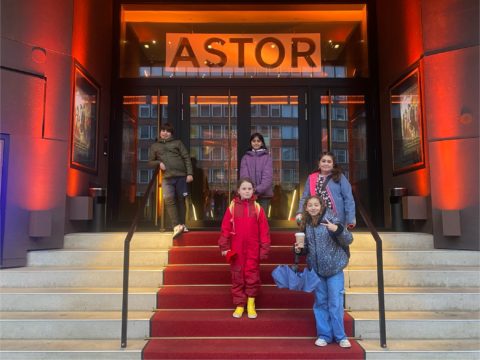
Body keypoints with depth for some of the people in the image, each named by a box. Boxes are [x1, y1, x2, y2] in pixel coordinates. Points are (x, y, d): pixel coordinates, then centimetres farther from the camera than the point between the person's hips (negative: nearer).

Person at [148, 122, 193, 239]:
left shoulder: (177, 143, 12)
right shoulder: (154, 146, 17)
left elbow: (187, 158, 6)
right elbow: (150, 162, 18)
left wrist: (189, 173, -5)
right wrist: (159, 163, -5)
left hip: (181, 175, 0)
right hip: (167, 177, 0)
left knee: (180, 200, 3)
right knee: (169, 199, -17)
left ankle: (182, 224, 13)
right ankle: (176, 226, -21)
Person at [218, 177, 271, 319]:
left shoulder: (257, 208, 0)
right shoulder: (232, 207, -1)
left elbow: (264, 230, 0)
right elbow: (225, 228, -1)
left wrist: (264, 249, -3)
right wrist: (224, 247, -5)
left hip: (253, 250, 0)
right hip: (236, 250, 0)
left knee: (252, 276, 4)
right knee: (237, 277, 8)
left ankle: (251, 304, 19)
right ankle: (239, 305, 19)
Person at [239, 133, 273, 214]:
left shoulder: (267, 157, 5)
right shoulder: (245, 157, 9)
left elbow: (268, 176, -5)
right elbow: (244, 176, -1)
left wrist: (258, 189, -18)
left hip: (264, 194, -1)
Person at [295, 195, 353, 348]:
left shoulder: (331, 219, -10)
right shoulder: (306, 225, 4)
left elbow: (348, 240, -15)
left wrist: (337, 229, -32)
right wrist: (300, 250, -3)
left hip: (334, 268, -4)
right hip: (316, 269, 4)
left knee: (335, 303, 0)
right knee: (320, 303, 11)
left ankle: (340, 336, 15)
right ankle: (324, 334, 23)